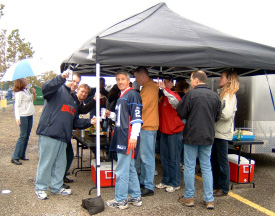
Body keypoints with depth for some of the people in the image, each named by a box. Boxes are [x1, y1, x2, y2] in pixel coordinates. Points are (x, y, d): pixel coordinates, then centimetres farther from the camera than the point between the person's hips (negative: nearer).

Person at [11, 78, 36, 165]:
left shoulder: (27, 90, 12)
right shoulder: (19, 93, -13)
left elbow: (31, 101, 23)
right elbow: (17, 106, -17)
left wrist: (33, 93, 6)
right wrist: (17, 117, -28)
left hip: (29, 115, 9)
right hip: (23, 116, -9)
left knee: (27, 136, 10)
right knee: (23, 136, -10)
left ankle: (22, 155, 18)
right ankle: (15, 157, -5)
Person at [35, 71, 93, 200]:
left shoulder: (73, 100, 23)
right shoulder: (58, 90, -1)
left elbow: (75, 122, 24)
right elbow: (46, 88, -26)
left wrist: (89, 122, 10)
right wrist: (61, 78, -36)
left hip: (63, 136, 8)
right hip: (49, 134, -8)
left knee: (60, 164, 15)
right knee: (46, 162, 1)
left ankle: (56, 187, 29)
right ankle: (40, 188, 16)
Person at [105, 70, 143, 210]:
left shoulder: (132, 95, -9)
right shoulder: (121, 96, 20)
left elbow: (136, 117, -17)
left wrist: (133, 137, -22)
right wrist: (110, 114, 13)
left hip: (128, 138, -10)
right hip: (121, 138, 10)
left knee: (122, 170, -5)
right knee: (130, 168, 15)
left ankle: (120, 200, 6)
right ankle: (135, 198, 25)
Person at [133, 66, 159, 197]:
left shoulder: (149, 89, -14)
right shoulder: (147, 87, 19)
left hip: (147, 127, -10)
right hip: (145, 126, 10)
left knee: (147, 158, -6)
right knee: (143, 156, 16)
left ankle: (149, 187, 0)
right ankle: (143, 181, 26)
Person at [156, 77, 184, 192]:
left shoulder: (174, 95, -11)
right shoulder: (162, 97, 12)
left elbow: (176, 102, -36)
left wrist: (165, 89, -37)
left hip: (174, 132, -8)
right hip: (164, 131, 8)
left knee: (174, 159, 0)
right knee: (164, 158, 15)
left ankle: (175, 184, 11)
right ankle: (166, 181, 27)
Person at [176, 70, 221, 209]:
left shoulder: (191, 94, -13)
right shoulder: (215, 96, 2)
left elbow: (181, 113, -6)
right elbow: (217, 117, 10)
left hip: (192, 136, -4)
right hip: (208, 137, 4)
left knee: (189, 167, 7)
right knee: (207, 168, 12)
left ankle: (189, 197, 17)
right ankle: (209, 199, 14)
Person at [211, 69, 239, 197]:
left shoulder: (229, 95, -12)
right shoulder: (222, 93, 15)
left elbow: (227, 114, -23)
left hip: (223, 133, -9)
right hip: (216, 132, 9)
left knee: (222, 161, 0)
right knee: (214, 160, 15)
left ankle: (224, 189, 12)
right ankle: (216, 185, 27)